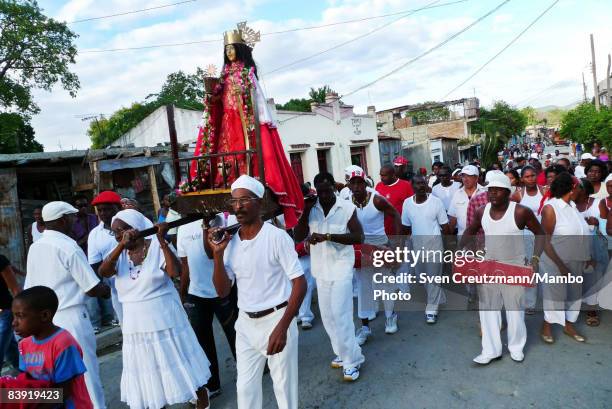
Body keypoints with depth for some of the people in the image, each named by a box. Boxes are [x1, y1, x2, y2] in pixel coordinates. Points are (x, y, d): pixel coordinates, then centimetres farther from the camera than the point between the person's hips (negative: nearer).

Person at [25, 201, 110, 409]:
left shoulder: (34, 247, 6)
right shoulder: (68, 247, -15)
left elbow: (29, 288, 13)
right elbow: (93, 288, -13)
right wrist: (109, 290, 4)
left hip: (43, 319, 7)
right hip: (70, 317, -7)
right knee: (86, 370, 4)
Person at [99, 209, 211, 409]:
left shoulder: (157, 247, -11)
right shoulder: (119, 253, 1)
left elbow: (175, 271, -26)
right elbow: (103, 272, -18)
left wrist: (162, 240, -30)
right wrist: (122, 246, -31)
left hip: (164, 319, -4)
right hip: (137, 325, 4)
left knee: (177, 363, 12)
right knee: (148, 372, 15)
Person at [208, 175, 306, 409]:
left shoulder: (276, 236, -15)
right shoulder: (230, 242, 1)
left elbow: (300, 284, -16)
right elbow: (223, 291, 0)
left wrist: (282, 327, -22)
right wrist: (217, 253, -13)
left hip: (276, 319, -5)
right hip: (245, 322, 5)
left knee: (284, 383, 10)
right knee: (245, 386, 18)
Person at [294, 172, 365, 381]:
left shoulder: (347, 207, -9)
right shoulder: (311, 208, 0)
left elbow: (359, 237, -15)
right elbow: (298, 237, -4)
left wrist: (328, 236, -24)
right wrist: (305, 211, -15)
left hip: (341, 267, -4)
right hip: (321, 269, 5)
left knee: (340, 314, -5)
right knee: (327, 315, 13)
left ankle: (352, 359, 11)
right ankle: (343, 353, 30)